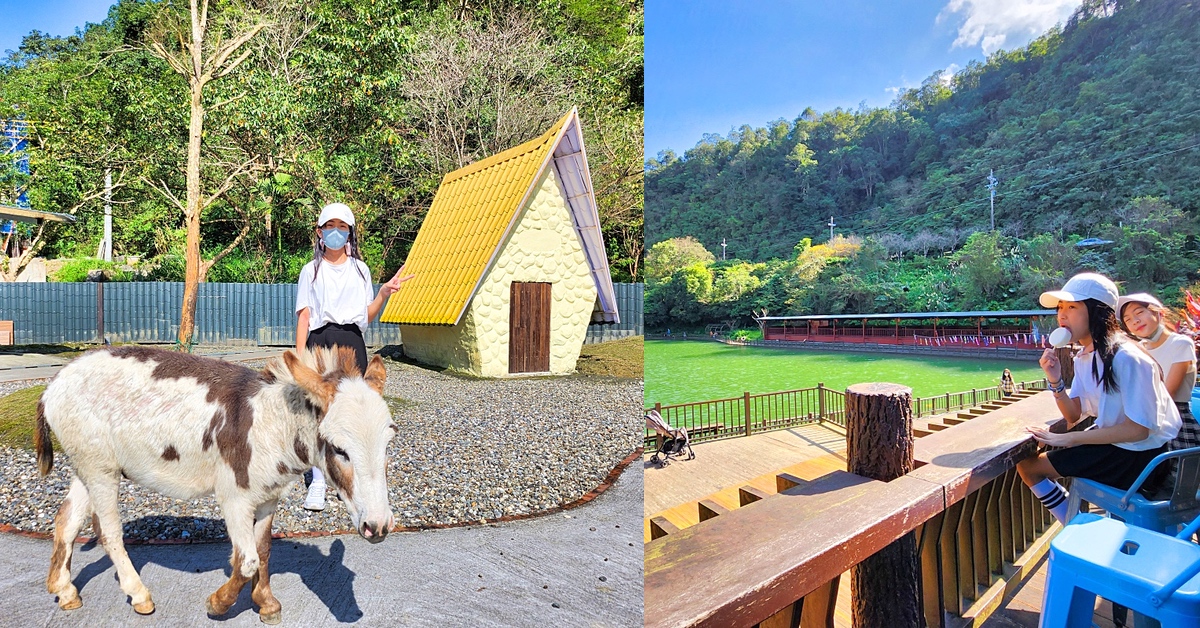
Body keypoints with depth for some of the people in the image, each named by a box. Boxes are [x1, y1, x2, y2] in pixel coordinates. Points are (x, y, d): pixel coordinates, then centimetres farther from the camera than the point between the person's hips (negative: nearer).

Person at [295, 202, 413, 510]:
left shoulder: (360, 269, 12)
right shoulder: (311, 270, 9)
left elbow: (368, 315, 10)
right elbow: (304, 316, 4)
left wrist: (384, 293, -6)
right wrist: (300, 356, -5)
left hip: (351, 343, 1)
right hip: (320, 341, -1)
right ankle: (317, 483, 4)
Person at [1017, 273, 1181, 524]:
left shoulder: (1127, 359, -25)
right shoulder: (1084, 357, 2)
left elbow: (1138, 429, -25)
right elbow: (1074, 415, 3)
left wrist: (1068, 439, -21)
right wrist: (1056, 381, -15)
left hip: (1142, 456, -9)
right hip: (1111, 441, 9)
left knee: (1030, 467, -10)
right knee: (1025, 463, 9)